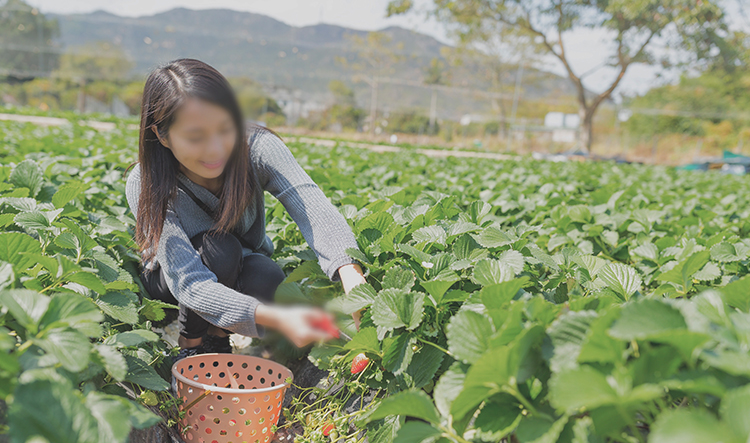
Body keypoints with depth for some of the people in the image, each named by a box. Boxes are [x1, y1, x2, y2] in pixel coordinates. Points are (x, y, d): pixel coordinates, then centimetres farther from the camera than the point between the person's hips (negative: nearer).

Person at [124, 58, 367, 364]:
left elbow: (314, 210, -41)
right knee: (217, 247, -34)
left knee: (268, 279, -32)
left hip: (241, 269, 2)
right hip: (170, 278, -2)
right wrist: (274, 317, -58)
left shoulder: (257, 148, -28)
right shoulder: (145, 186, -32)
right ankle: (191, 346, -8)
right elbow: (189, 283, -41)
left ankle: (219, 337, 0)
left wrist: (351, 273, -63)